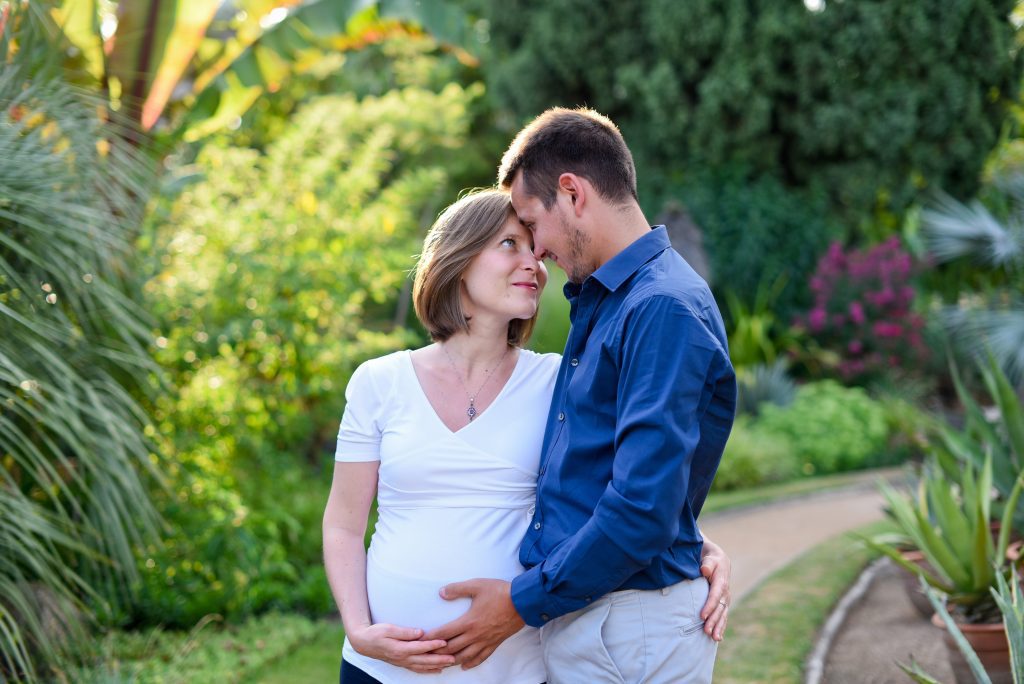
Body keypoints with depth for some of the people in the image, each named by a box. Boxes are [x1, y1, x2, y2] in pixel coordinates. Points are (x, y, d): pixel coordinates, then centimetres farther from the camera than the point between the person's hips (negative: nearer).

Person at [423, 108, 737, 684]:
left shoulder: (665, 311, -18)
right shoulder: (599, 303, 14)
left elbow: (644, 511, -24)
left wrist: (523, 602, -15)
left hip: (630, 634, -9)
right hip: (573, 618, 9)